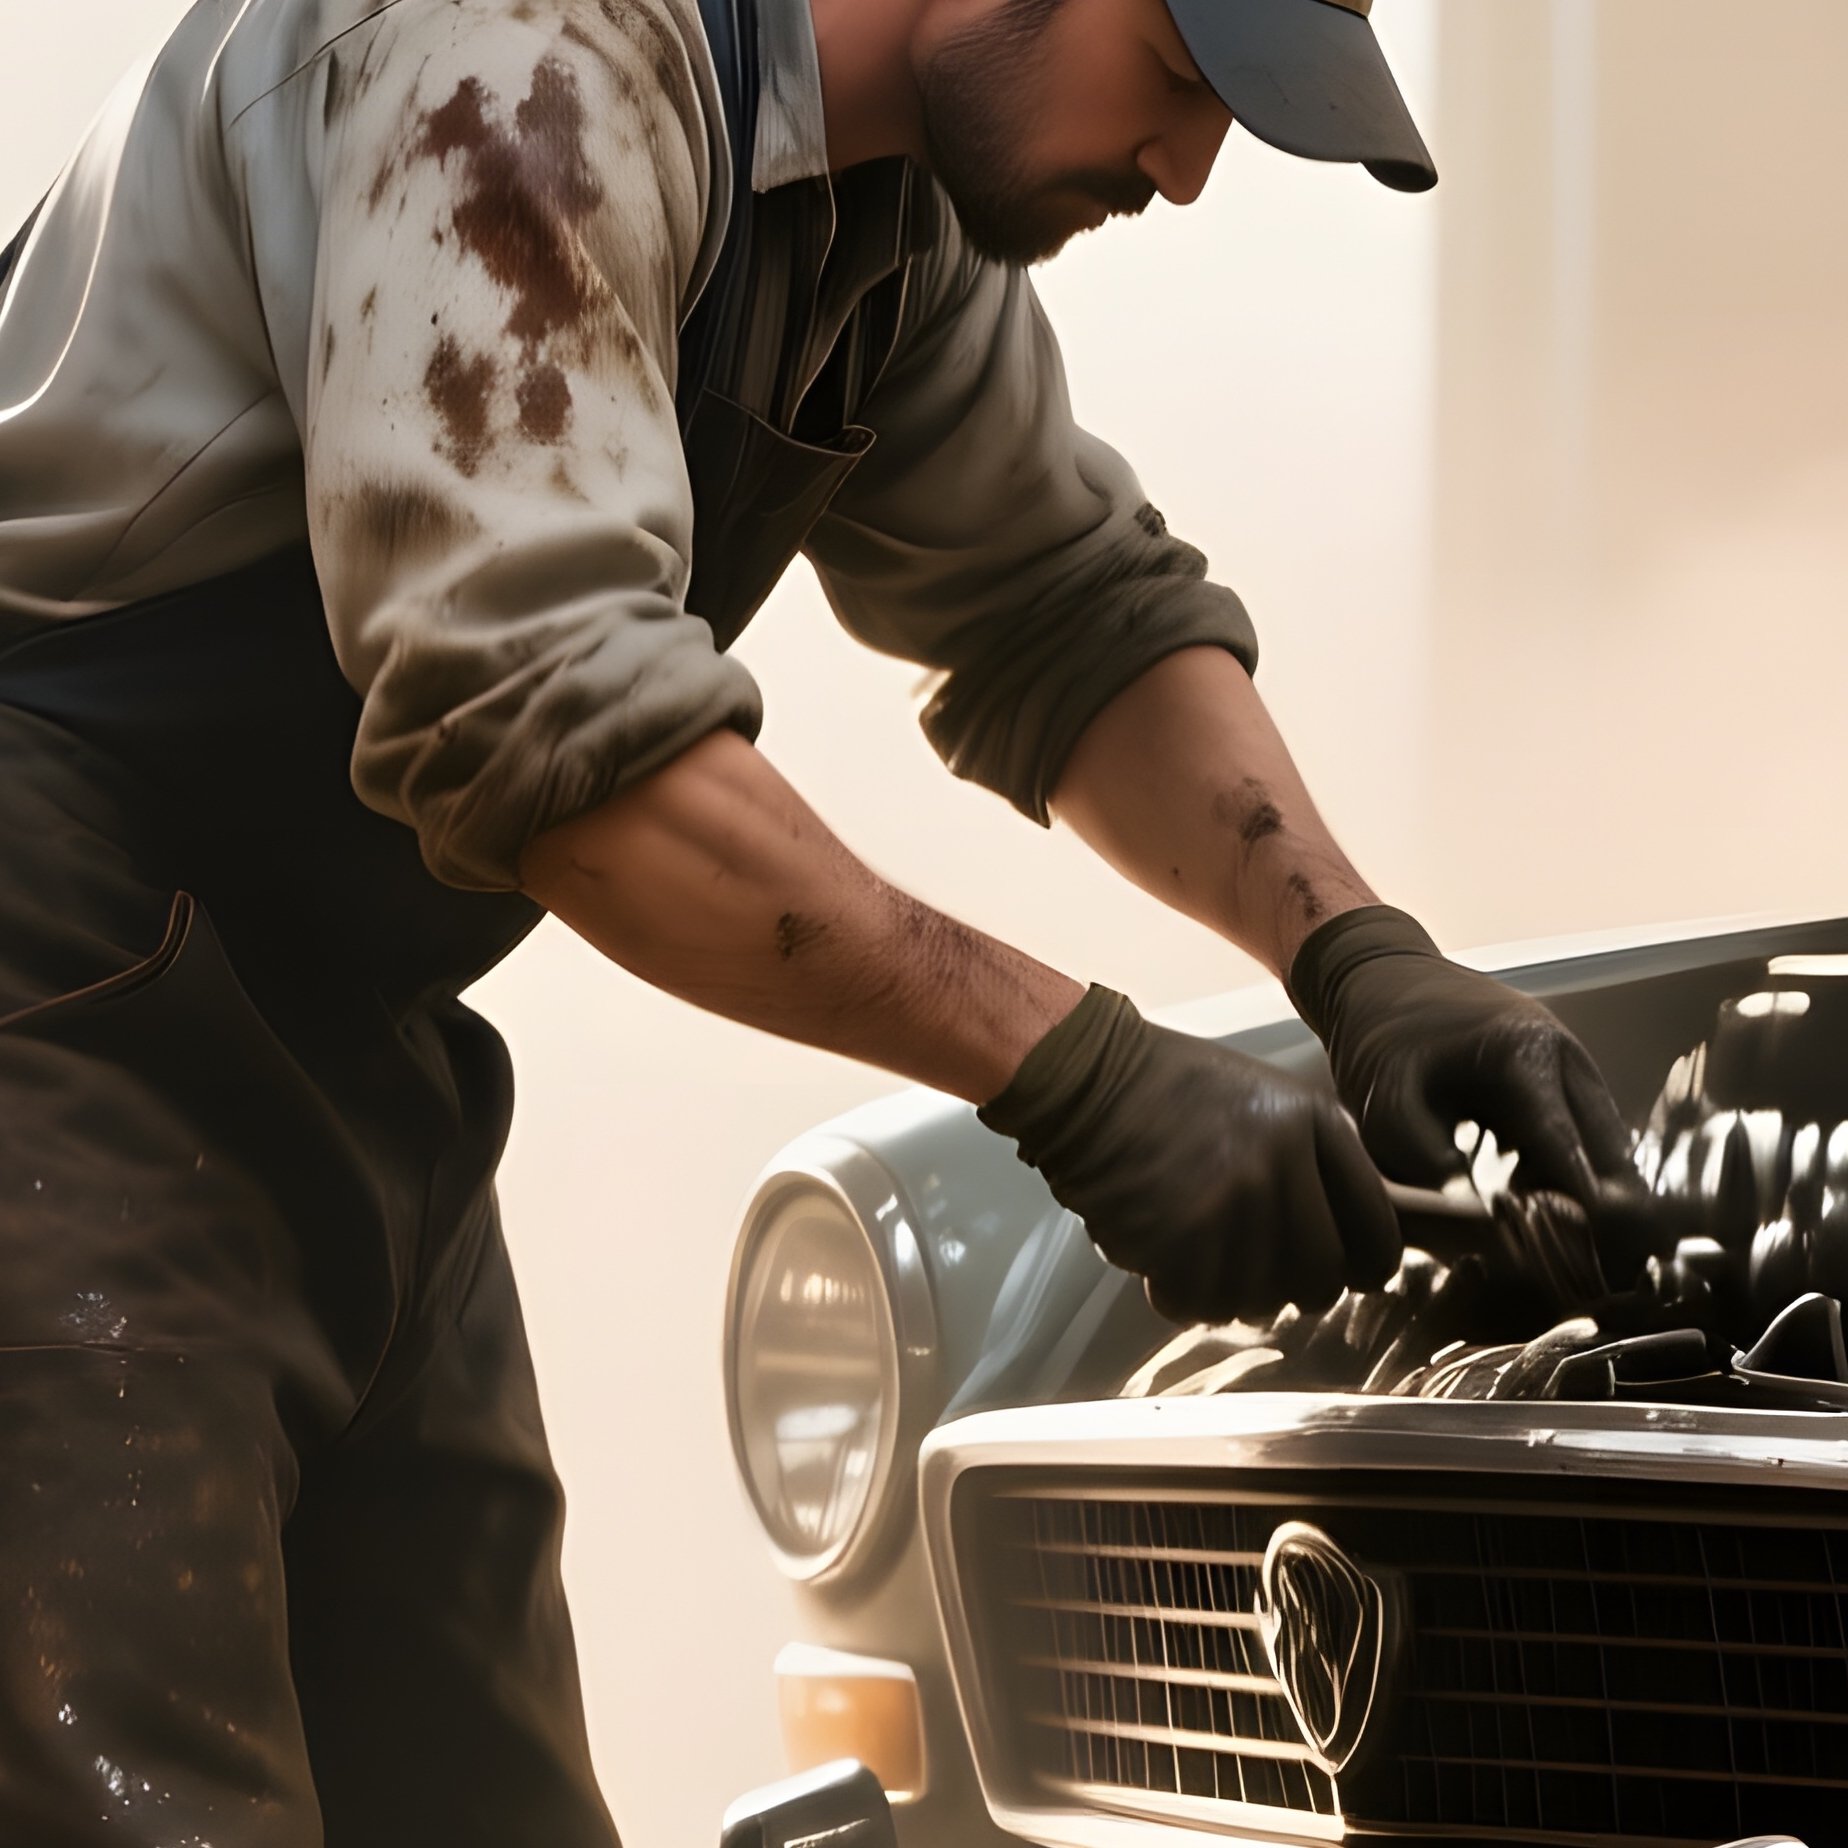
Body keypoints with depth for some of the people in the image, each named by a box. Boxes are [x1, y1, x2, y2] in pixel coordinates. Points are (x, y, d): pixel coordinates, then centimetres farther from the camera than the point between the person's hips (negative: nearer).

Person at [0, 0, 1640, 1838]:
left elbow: (1073, 609, 19)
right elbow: (538, 719, -30)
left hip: (350, 1047, 9)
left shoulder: (898, 218, 8)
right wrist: (1081, 1076, -27)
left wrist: (1364, 961, 2)